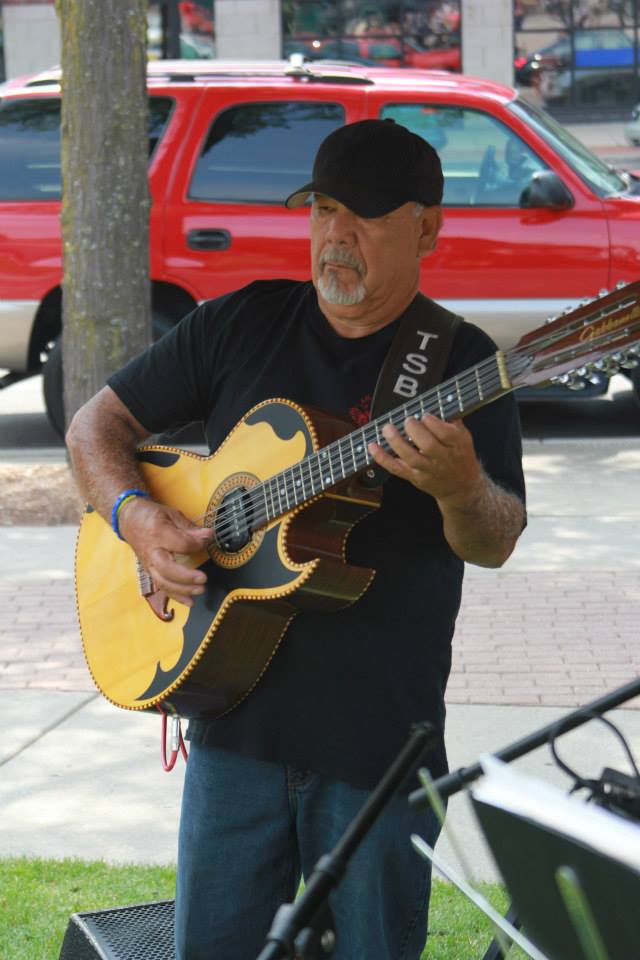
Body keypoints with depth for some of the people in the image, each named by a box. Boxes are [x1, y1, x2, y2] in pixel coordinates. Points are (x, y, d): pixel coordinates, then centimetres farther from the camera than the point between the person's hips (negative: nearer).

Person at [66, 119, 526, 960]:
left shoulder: (460, 361, -1)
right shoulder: (241, 325, 6)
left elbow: (495, 545, -8)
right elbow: (97, 424, 10)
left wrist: (458, 487, -31)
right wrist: (138, 518, -9)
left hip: (381, 737, -2)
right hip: (237, 715, 2)